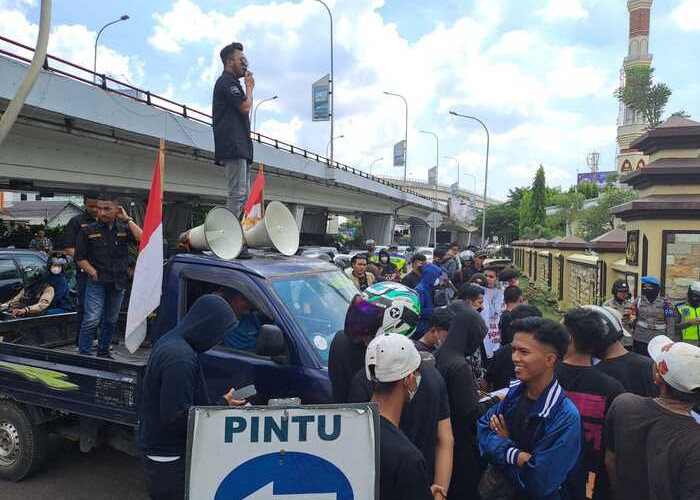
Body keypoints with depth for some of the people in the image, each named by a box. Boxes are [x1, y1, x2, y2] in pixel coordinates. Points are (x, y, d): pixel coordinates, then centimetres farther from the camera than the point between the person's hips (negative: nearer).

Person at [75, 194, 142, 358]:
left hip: (118, 283, 3)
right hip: (97, 283, -3)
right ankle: (83, 355, -3)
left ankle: (103, 353, 27)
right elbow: (80, 258, 3)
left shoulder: (124, 229, 6)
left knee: (111, 321, 14)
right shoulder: (88, 231, 1)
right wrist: (94, 273, -8)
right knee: (92, 321, -10)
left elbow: (142, 239, -12)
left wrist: (127, 219, -10)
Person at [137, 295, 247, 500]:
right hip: (168, 459, -9)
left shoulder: (170, 341, 3)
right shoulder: (180, 358, -28)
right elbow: (176, 417, -27)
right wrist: (222, 406, -18)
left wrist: (220, 402, 5)